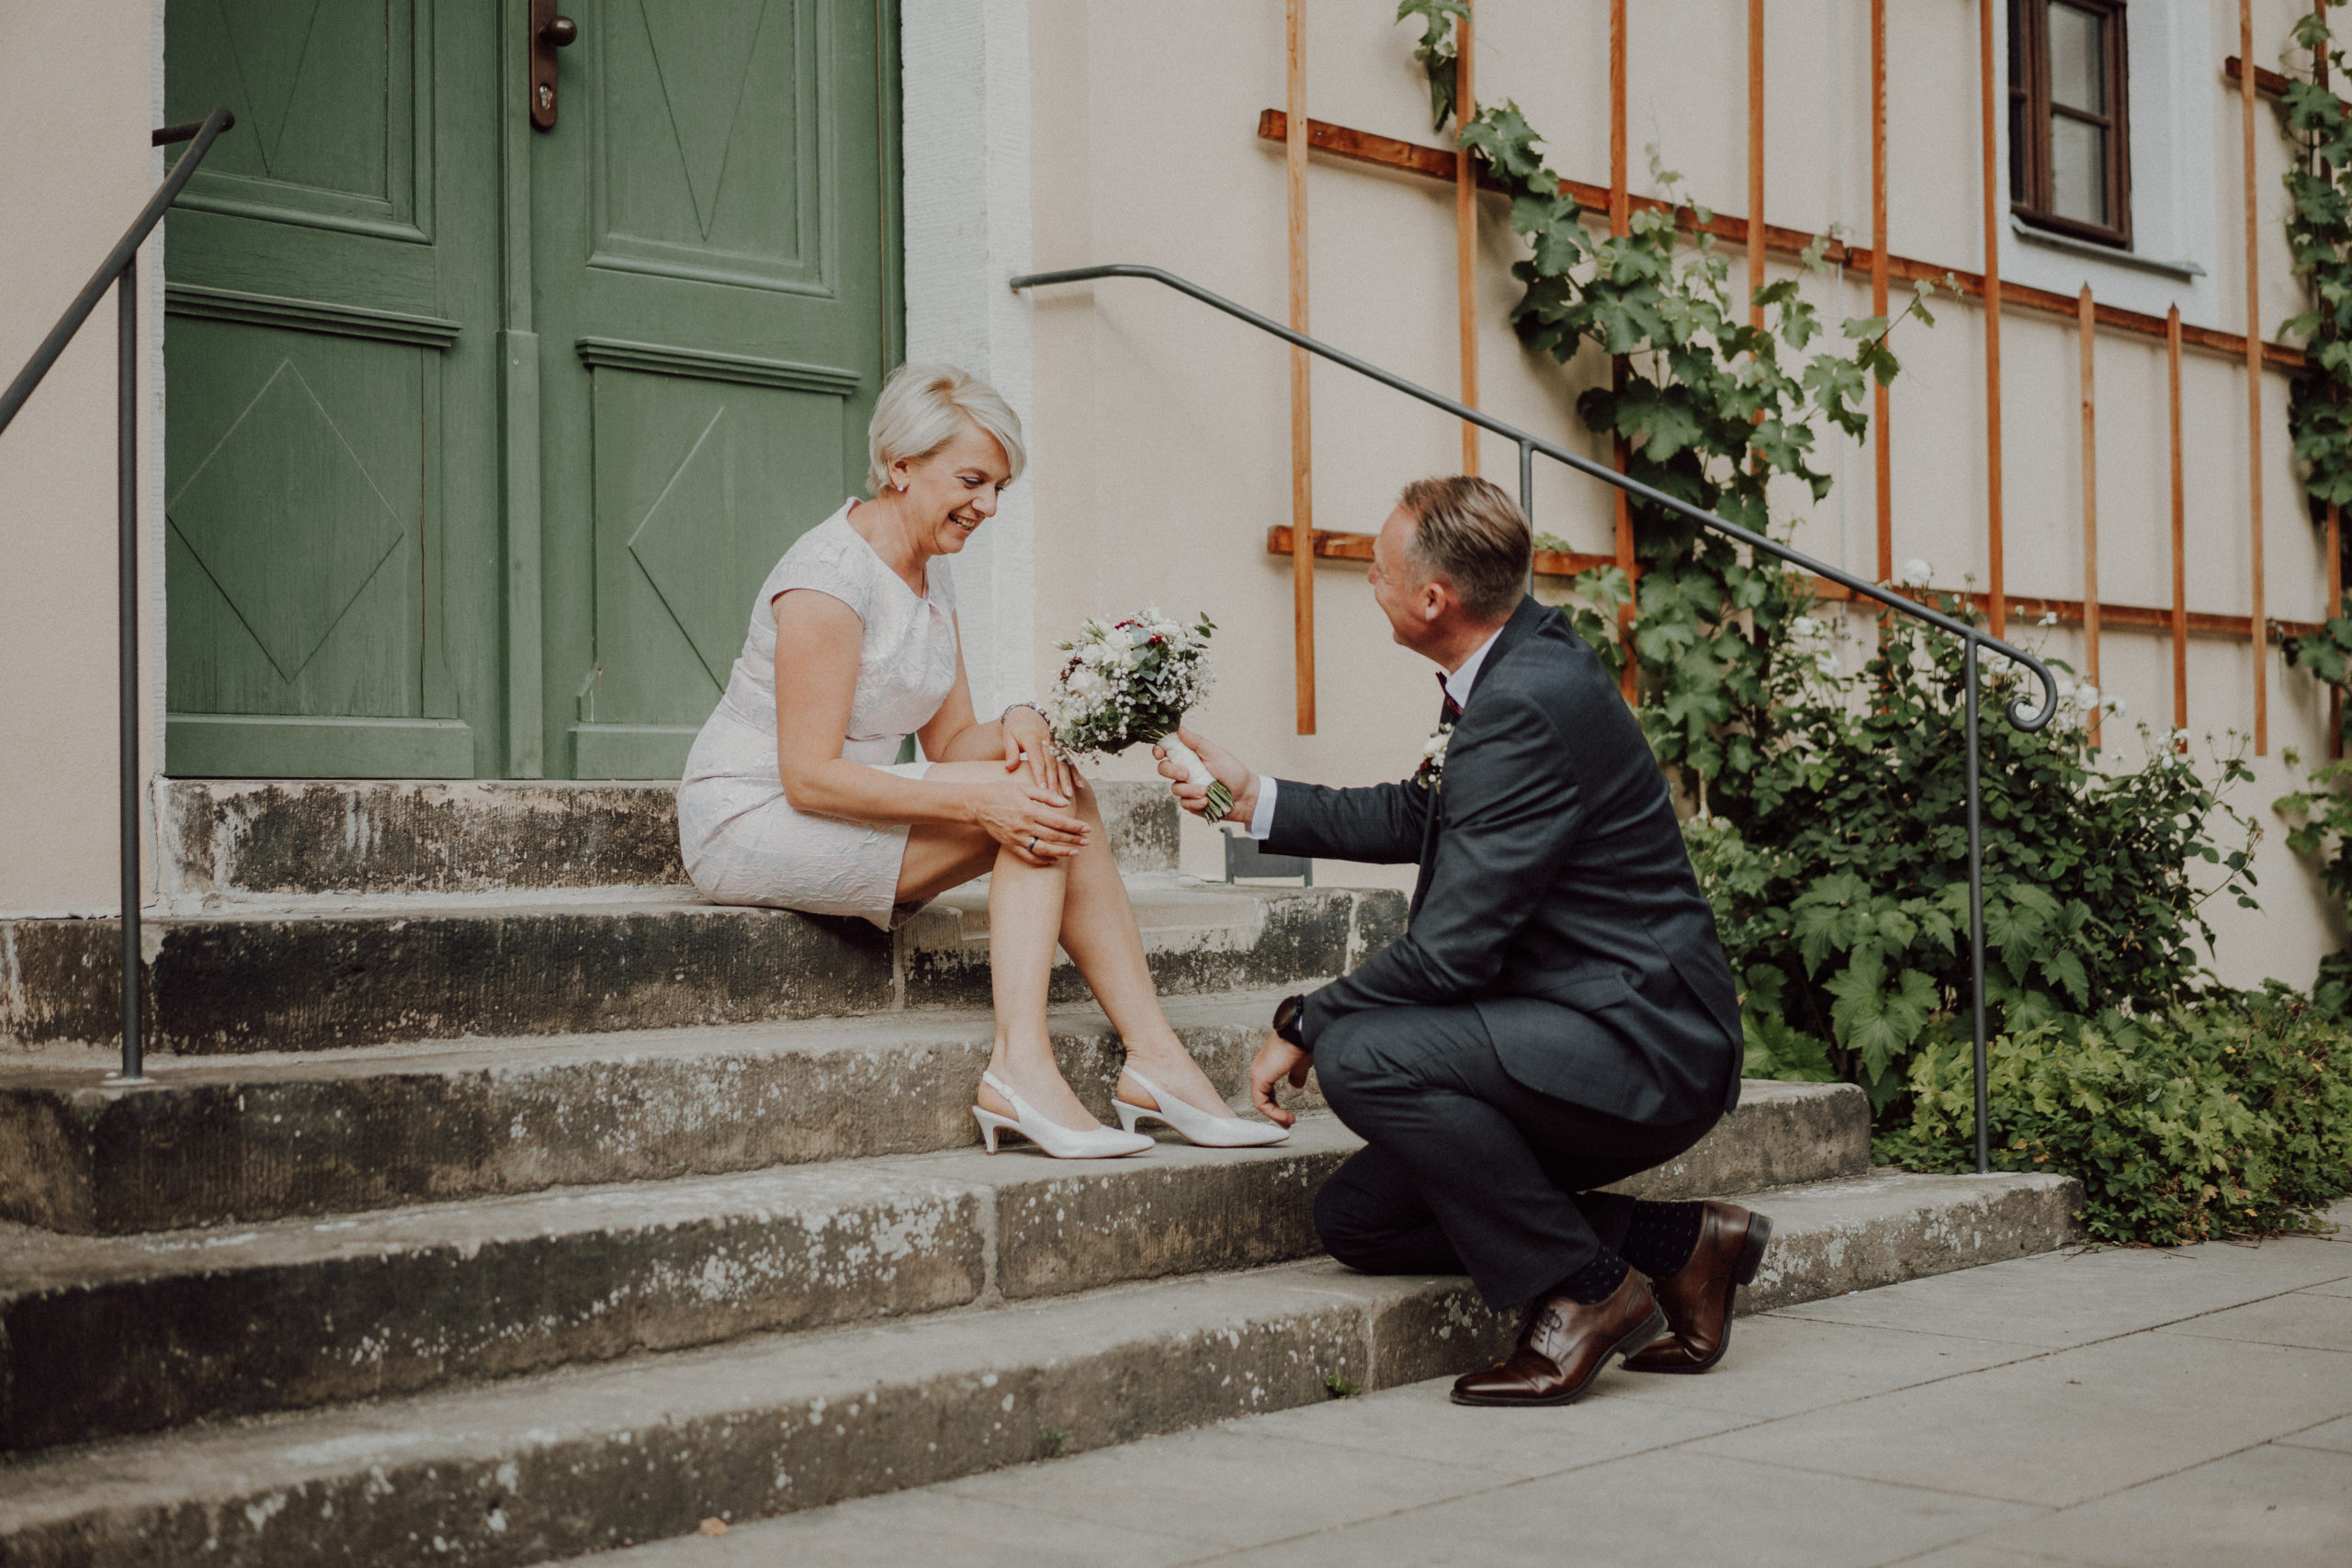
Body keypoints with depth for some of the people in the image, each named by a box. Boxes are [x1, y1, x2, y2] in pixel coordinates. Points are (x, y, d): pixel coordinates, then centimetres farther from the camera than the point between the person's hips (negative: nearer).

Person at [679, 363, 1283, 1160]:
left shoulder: (931, 572, 10)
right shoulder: (831, 575, -19)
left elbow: (948, 742, 8)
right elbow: (808, 777, -24)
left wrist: (1014, 730, -15)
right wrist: (978, 800, -29)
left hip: (834, 819, 9)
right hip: (751, 820, -9)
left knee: (1061, 796, -11)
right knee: (1022, 806, -22)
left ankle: (1154, 1059, -16)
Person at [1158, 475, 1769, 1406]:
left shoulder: (1530, 704, -23)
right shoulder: (1520, 665, 8)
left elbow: (1451, 948, -23)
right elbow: (1415, 818, 24)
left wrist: (1302, 1028, -10)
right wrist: (1255, 799, 24)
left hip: (1643, 1047, -10)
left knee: (1361, 1054, -27)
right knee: (1355, 1220, 6)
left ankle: (1585, 1289, -10)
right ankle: (1672, 1245, 10)